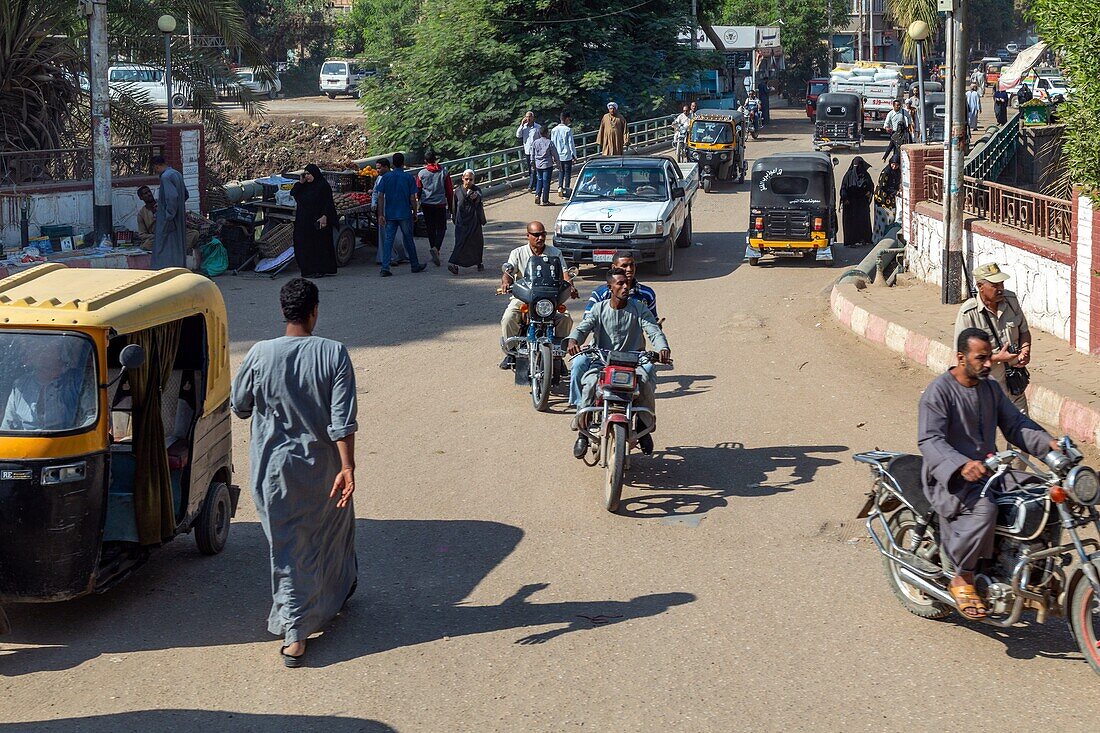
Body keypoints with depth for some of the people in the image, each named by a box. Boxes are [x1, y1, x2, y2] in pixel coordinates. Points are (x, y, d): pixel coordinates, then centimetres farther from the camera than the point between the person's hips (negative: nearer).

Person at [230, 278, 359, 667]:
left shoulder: (261, 355, -11)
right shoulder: (334, 353, -12)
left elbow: (239, 406, 3)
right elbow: (343, 419, -16)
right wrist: (348, 467, -15)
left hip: (275, 468, 0)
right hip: (323, 467, 0)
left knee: (288, 547, 4)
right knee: (333, 529, 26)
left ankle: (294, 636, -2)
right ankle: (337, 591, 48)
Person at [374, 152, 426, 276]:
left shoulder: (386, 177, 1)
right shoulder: (409, 178, -5)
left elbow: (380, 197, -3)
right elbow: (412, 198, -6)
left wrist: (381, 215, -1)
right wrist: (415, 213, 6)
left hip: (390, 214, 2)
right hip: (405, 214, -1)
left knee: (388, 240, 1)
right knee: (408, 239, 11)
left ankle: (385, 268, -8)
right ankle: (415, 265, 24)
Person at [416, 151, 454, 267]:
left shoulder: (421, 173, -2)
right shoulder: (444, 172, -2)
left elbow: (417, 191, 5)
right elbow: (449, 190, 3)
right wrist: (451, 207, 11)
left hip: (426, 204, 1)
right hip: (440, 204, -1)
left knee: (430, 228, 13)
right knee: (441, 228, 4)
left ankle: (434, 250, 19)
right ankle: (436, 248, -20)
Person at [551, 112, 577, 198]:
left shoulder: (554, 130, 0)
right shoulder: (568, 130, -15)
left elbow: (552, 143, 8)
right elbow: (571, 143, -11)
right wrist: (574, 155, -2)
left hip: (558, 155, 4)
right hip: (567, 155, -4)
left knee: (560, 172, 17)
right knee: (567, 173, 6)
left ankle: (560, 187, 3)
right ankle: (566, 190, 7)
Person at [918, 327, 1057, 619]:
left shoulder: (990, 389, 15)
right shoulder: (938, 391, -10)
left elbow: (1015, 423, 13)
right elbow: (929, 440, -20)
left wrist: (1048, 442, -6)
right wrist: (962, 465, -37)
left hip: (989, 470, 8)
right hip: (951, 478, -8)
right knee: (984, 507, -37)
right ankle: (962, 579, -21)